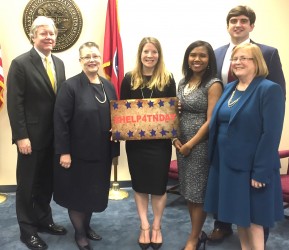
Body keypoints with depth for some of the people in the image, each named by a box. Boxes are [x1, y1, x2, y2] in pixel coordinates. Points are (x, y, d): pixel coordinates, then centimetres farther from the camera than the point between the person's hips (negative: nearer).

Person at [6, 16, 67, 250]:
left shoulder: (59, 63, 9)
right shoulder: (20, 63, -10)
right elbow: (14, 104, -13)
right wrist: (21, 136, -17)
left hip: (53, 135, 6)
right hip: (31, 136, -6)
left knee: (47, 181, 17)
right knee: (28, 184, 9)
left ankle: (44, 219, 35)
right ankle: (28, 229, 24)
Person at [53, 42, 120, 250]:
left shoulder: (108, 86, 6)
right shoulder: (70, 86, -12)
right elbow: (60, 121, -14)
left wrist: (115, 149, 3)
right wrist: (64, 152, -16)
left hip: (102, 153, 5)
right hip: (78, 153, -5)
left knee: (95, 191, 18)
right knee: (77, 192, 10)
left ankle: (87, 226, 40)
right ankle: (80, 233, 31)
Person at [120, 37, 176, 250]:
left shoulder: (167, 79, -1)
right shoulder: (129, 78, 2)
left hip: (160, 141, -1)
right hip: (135, 141, 1)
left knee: (159, 184, 9)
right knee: (139, 184, 11)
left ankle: (157, 227, 29)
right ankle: (144, 227, 28)